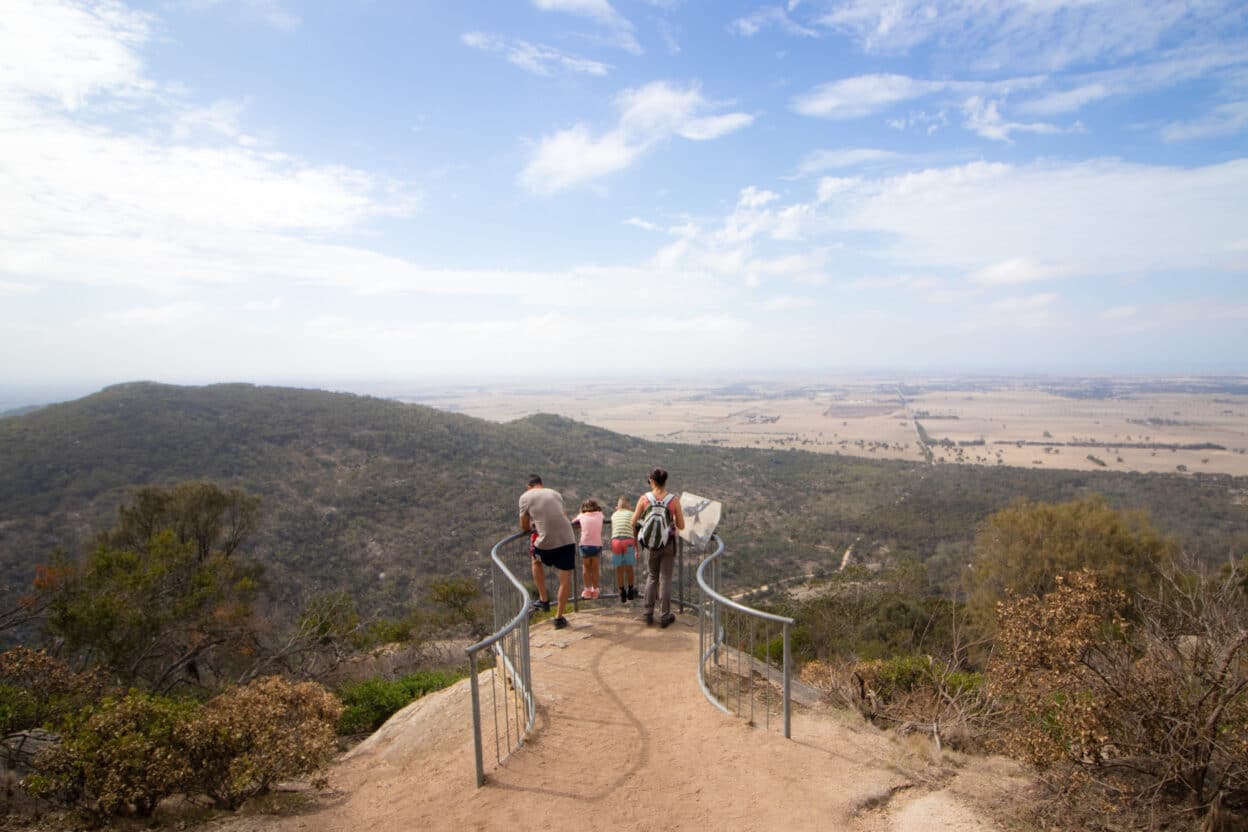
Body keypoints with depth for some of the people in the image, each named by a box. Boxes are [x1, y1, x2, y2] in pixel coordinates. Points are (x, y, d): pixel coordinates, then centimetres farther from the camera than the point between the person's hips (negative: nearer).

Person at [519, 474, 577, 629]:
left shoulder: (525, 497, 8)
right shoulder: (555, 493, 18)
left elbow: (524, 526, 14)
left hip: (546, 542, -2)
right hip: (567, 539, 2)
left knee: (536, 561, 30)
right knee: (566, 578, 11)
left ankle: (544, 600, 30)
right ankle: (559, 617, 14)